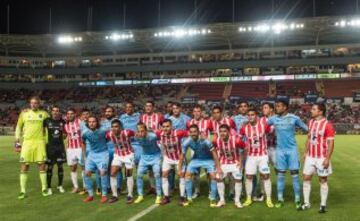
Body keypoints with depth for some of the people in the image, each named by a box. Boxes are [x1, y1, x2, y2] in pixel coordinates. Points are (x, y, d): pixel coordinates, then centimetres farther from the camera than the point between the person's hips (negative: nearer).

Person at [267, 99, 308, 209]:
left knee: (295, 174, 0)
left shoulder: (294, 118, -6)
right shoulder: (273, 119, 1)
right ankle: (280, 199, 16)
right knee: (280, 175, 7)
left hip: (292, 149, -2)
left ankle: (297, 200, 11)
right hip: (280, 150, 2)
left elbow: (306, 128, 4)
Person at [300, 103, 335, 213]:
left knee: (323, 180, 5)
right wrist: (306, 152, 12)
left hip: (322, 158, -6)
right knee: (306, 178, 6)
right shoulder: (311, 122, 6)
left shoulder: (327, 125, -13)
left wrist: (327, 159, -18)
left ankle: (323, 205, 15)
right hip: (310, 157, 6)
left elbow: (331, 143, -14)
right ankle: (306, 203, 16)